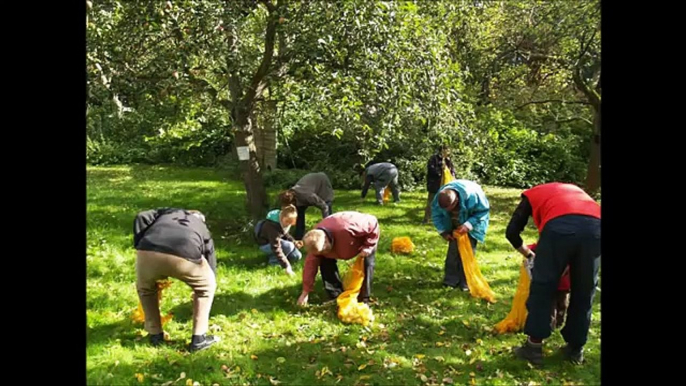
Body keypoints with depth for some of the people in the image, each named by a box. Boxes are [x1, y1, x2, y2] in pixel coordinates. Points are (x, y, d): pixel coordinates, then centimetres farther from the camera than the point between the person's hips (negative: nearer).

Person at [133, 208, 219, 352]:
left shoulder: (167, 212, 40)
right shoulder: (203, 229, 38)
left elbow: (141, 217, 20)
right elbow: (211, 265, 41)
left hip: (148, 252, 2)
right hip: (184, 255, -2)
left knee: (145, 288, 36)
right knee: (207, 286, 28)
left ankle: (155, 335, 37)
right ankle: (198, 339, 25)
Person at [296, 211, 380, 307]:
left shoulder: (346, 229, -49)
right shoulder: (316, 241, -28)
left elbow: (373, 224, -36)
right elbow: (311, 264, -20)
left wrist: (367, 247, -36)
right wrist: (305, 292, -18)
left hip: (365, 236, -4)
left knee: (367, 263, -20)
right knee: (326, 263, -9)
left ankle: (364, 299, -3)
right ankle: (336, 297, 2)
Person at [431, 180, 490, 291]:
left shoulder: (471, 195, -41)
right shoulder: (440, 197, -29)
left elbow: (484, 210, -25)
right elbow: (436, 214, -9)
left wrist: (469, 225, -34)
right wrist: (443, 231, -14)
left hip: (470, 224, -3)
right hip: (455, 225, 3)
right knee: (453, 248, -1)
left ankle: (466, 281, 6)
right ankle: (451, 279, 10)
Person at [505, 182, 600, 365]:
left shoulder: (532, 195, 33)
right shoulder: (575, 189, 43)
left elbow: (512, 231, 24)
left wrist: (528, 253, 41)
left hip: (559, 226, -3)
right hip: (595, 227, 4)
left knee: (542, 288, 10)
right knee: (583, 293, 17)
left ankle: (534, 347, 15)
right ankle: (576, 349, 27)